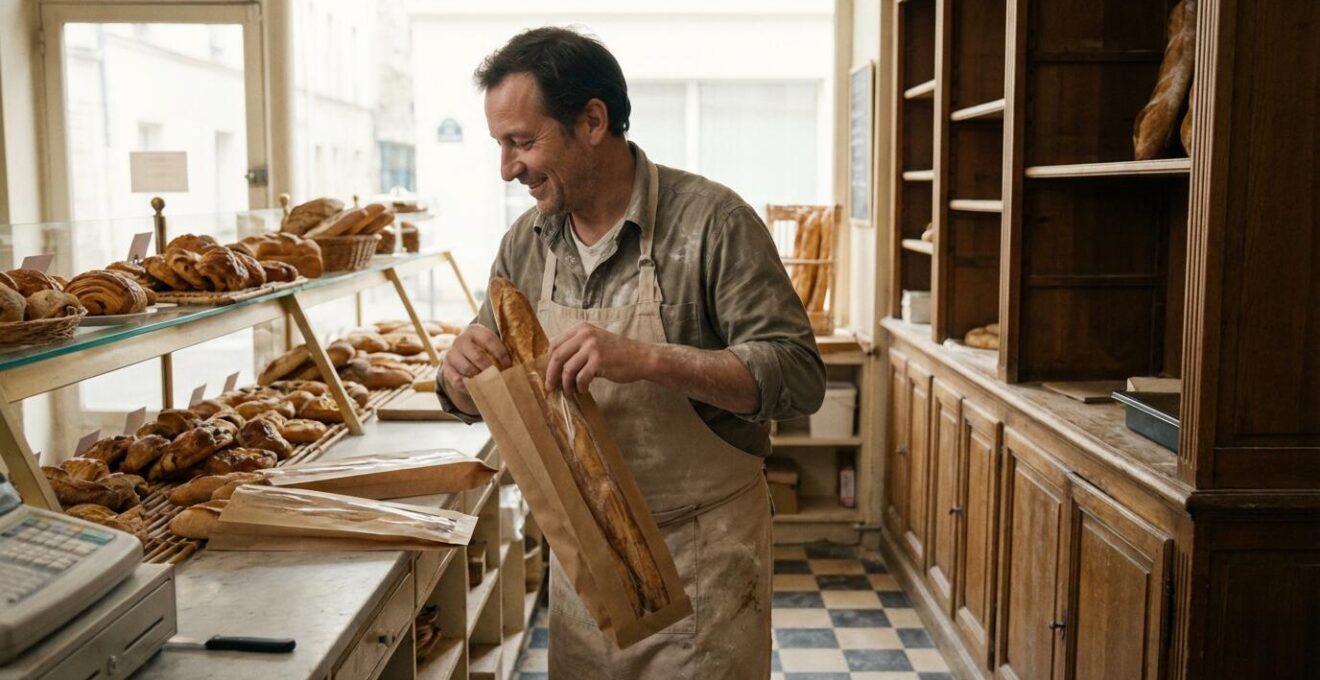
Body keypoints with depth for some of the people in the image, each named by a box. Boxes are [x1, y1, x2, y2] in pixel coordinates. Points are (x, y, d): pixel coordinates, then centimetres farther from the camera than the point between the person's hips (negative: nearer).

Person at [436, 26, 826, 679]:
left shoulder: (710, 220, -16)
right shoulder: (526, 241, 1)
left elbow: (798, 376, -20)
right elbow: (474, 399, 9)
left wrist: (647, 360, -32)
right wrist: (462, 371, -15)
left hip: (701, 552, -5)